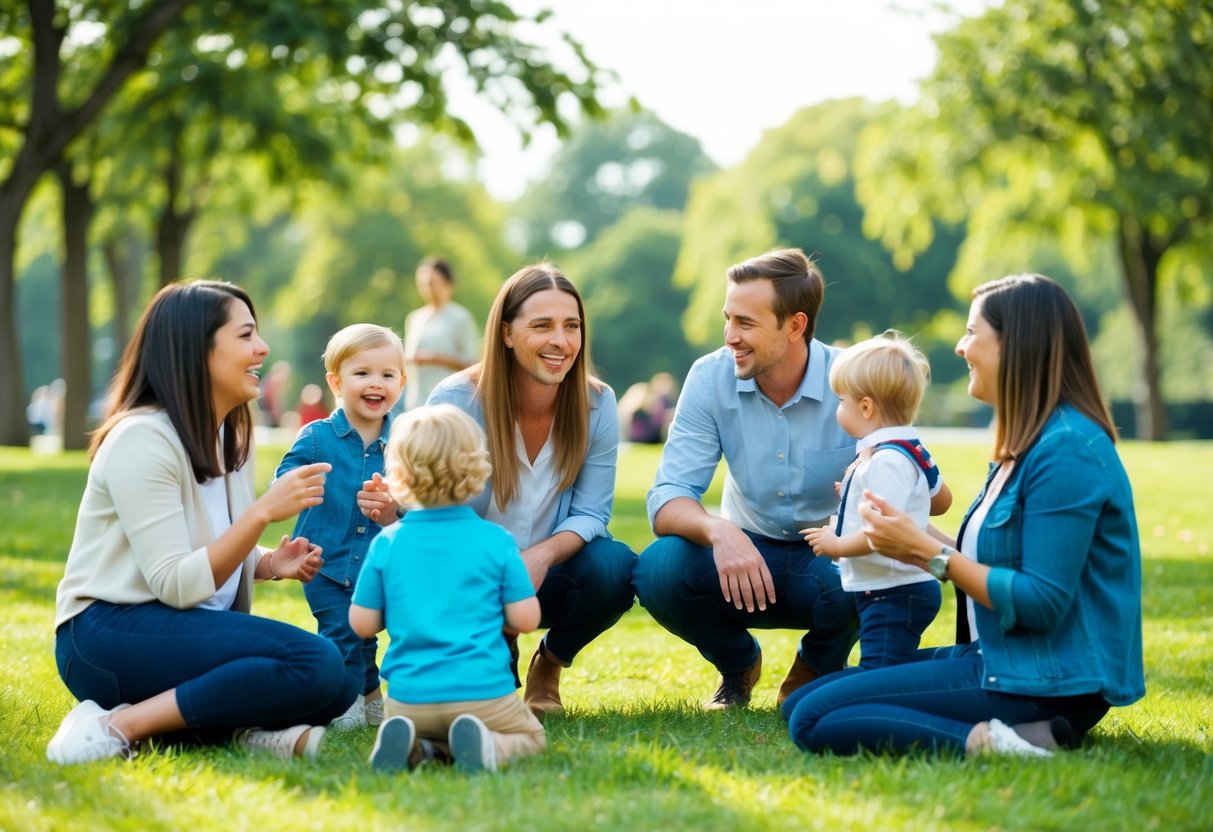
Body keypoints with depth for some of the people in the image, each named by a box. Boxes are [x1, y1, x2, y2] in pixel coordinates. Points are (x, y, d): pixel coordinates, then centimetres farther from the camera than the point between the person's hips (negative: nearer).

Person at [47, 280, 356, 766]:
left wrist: (271, 564, 0)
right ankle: (119, 724, -22)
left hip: (189, 630, 8)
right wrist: (264, 511, -23)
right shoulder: (142, 439, -15)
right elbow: (175, 585, -20)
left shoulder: (230, 439, 12)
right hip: (109, 636, -8)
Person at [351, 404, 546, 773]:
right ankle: (488, 744, -12)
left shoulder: (386, 544, -1)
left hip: (409, 697, 2)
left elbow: (362, 624, 3)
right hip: (483, 694, -2)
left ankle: (412, 746, -5)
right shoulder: (496, 541, -3)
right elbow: (526, 619, -3)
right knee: (530, 736, 23)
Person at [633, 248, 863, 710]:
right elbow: (667, 500, -17)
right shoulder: (711, 378, -12)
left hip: (833, 560, -1)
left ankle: (817, 669, 2)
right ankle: (738, 665, 6)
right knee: (658, 570, -29)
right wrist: (719, 530, -40)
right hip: (747, 553, 1)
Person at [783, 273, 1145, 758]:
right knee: (799, 703, 10)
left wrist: (929, 552, -15)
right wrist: (913, 538, 6)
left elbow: (1042, 603, -22)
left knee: (814, 721, -19)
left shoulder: (1066, 449, -17)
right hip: (999, 659, 11)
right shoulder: (1027, 444, 15)